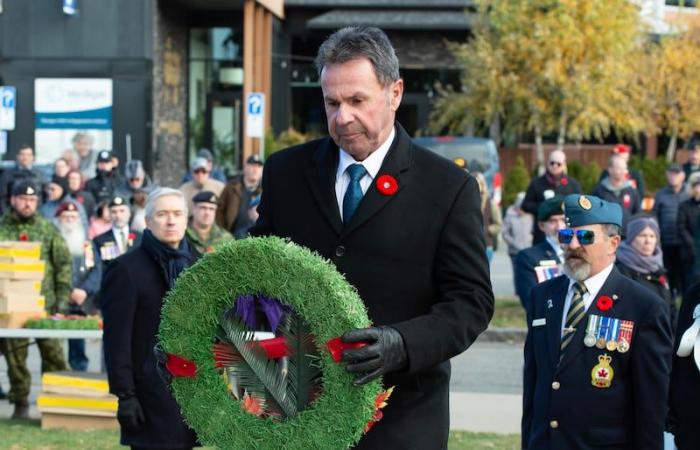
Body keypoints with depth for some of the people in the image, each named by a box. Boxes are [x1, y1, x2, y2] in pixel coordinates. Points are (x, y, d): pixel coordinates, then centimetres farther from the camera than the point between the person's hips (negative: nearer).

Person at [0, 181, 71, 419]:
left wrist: (62, 296, -1)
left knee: (52, 353, -2)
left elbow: (64, 263, 5)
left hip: (45, 303, 0)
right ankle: (20, 404, 12)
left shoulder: (48, 229, 6)